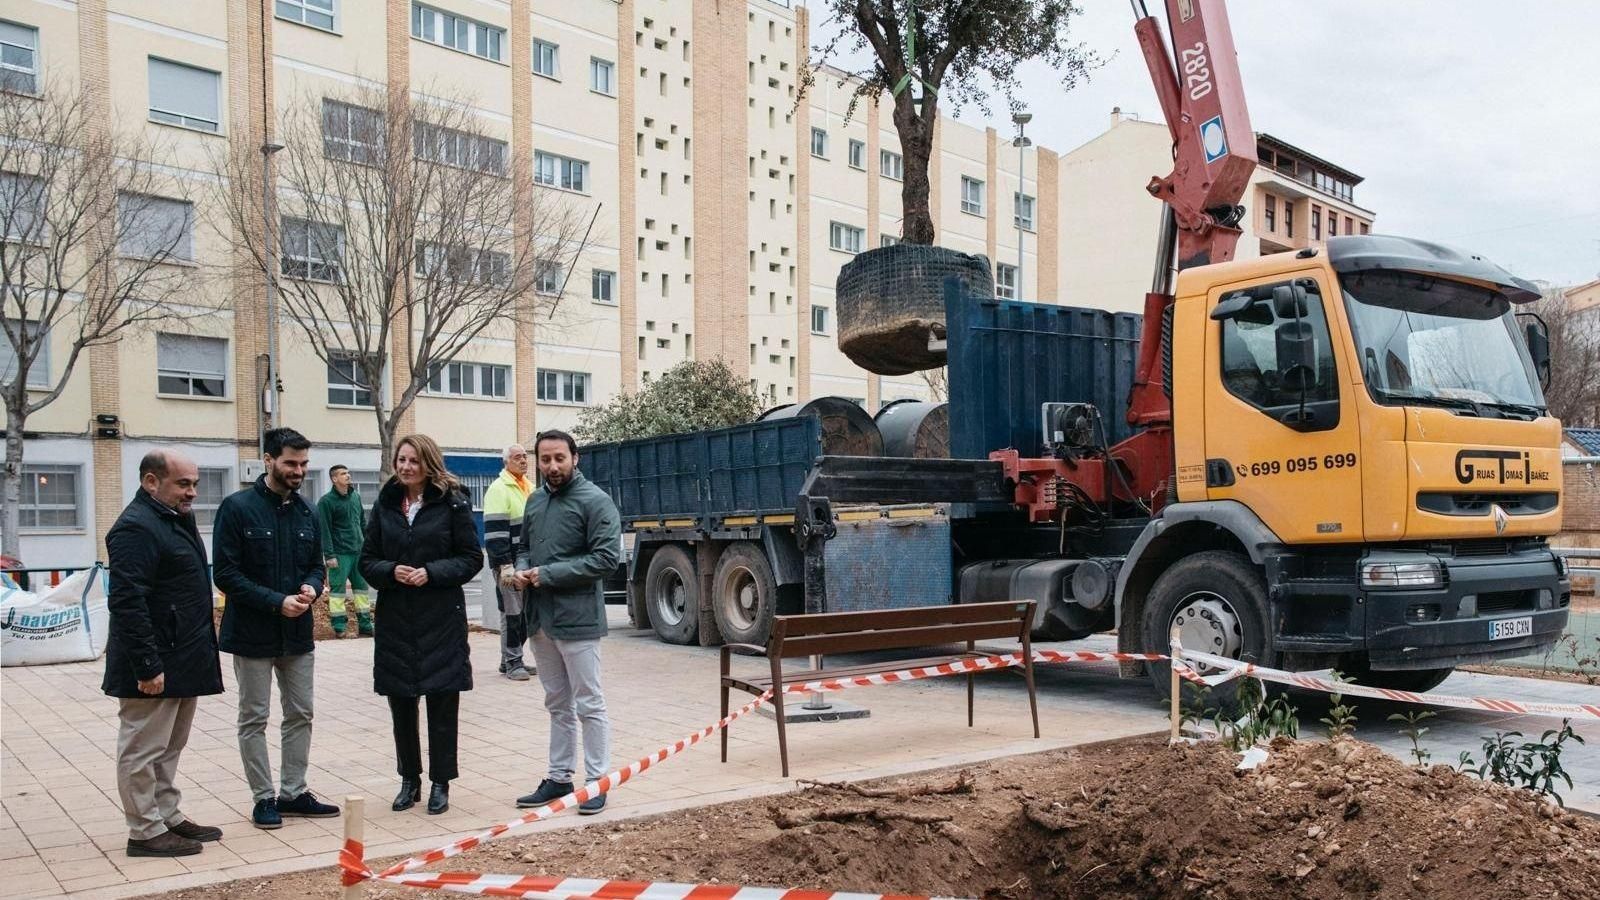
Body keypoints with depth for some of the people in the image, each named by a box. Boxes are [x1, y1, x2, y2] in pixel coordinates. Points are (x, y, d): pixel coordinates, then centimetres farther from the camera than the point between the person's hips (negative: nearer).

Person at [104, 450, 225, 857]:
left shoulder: (174, 520, 14)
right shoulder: (136, 527, -18)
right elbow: (128, 602, -24)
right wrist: (147, 666, -25)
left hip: (181, 662, 10)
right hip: (155, 666, -10)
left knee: (169, 748, 18)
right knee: (143, 749, 2)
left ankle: (169, 817, 28)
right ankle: (146, 831, 10)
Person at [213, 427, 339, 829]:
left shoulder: (306, 512, 6)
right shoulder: (237, 508, -11)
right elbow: (226, 574, -13)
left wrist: (311, 587, -9)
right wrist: (276, 602, -20)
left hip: (297, 633, 6)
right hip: (252, 633, -5)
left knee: (300, 715, 11)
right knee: (254, 719, 6)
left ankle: (294, 792, 23)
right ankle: (264, 798, 16)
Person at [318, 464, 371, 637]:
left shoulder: (356, 496, 11)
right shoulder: (326, 501, -8)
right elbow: (324, 530, -12)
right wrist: (329, 555, -16)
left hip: (359, 552, 6)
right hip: (340, 554, -6)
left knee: (362, 587, 9)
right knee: (337, 589, -1)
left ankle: (365, 625, 16)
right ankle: (339, 626, 6)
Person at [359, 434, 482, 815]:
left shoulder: (452, 503, -4)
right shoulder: (385, 505, 7)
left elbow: (472, 558, -3)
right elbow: (367, 560, 9)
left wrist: (431, 573, -17)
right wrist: (392, 571, -12)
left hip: (441, 619, -3)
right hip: (394, 619, 4)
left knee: (442, 704, 3)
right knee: (401, 704, 11)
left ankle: (440, 783, 16)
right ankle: (409, 779, 26)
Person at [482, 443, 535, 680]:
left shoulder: (530, 488, 17)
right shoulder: (499, 489, -10)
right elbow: (494, 530, -16)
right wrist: (504, 563, -21)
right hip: (510, 565, -8)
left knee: (527, 613, 10)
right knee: (512, 613, -4)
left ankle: (511, 660, 20)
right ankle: (512, 662, 3)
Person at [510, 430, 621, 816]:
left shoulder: (595, 501, -10)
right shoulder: (535, 500, 11)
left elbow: (606, 558, -18)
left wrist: (547, 574, -18)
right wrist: (521, 570, -1)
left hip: (577, 617, -7)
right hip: (539, 618, 7)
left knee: (589, 704, 1)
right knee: (557, 704, 16)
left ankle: (597, 781, 10)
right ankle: (559, 778, 26)